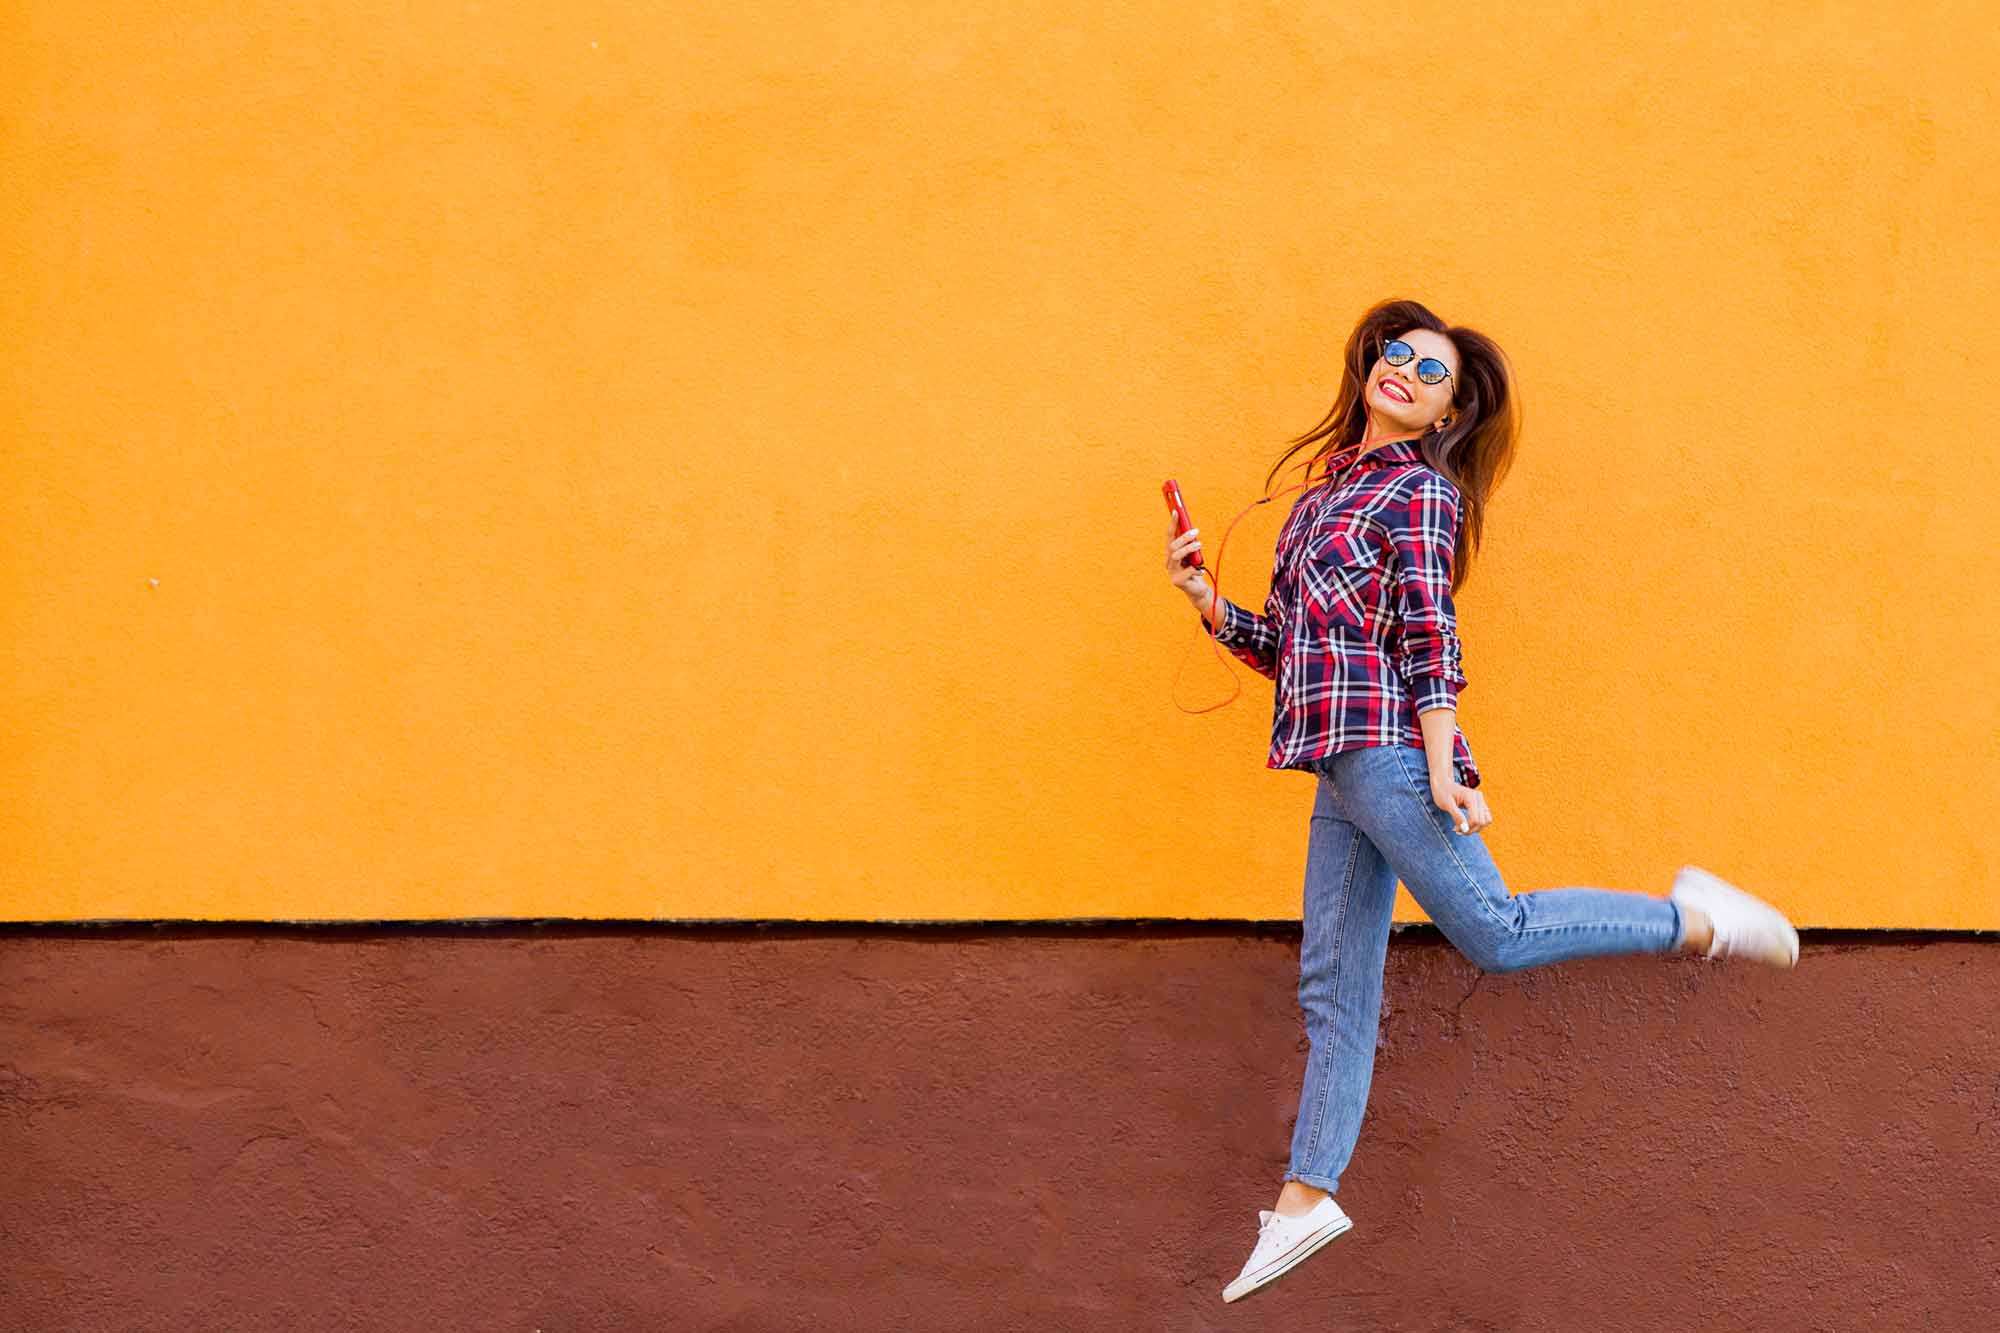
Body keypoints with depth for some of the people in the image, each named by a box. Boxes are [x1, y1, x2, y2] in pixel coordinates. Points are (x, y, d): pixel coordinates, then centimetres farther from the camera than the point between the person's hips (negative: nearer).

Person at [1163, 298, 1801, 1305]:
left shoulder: (1420, 490, 1)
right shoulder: (1325, 492, 22)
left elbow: (1429, 631, -10)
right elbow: (1282, 646, 22)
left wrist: (1441, 761, -17)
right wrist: (1206, 600, 8)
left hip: (1385, 743, -7)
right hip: (1341, 765, 7)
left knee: (1494, 932, -14)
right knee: (1333, 988, 7)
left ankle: (1691, 921, 4)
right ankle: (1305, 1200, 11)